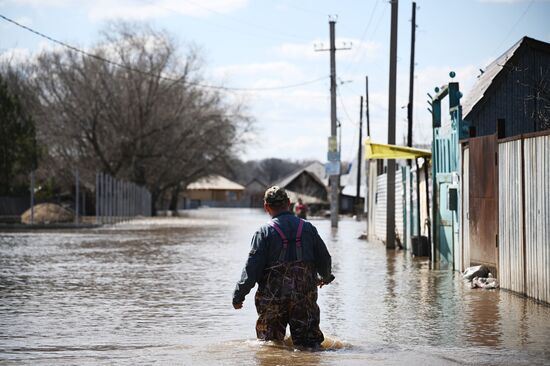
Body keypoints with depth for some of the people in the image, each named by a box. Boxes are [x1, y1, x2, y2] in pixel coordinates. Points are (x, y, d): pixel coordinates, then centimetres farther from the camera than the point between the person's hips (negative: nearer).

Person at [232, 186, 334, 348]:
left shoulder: (264, 232, -7)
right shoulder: (308, 228, 4)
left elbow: (252, 268, -10)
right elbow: (324, 258, 11)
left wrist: (238, 296, -2)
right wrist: (326, 277, 33)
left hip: (273, 298, -2)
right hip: (305, 297, 2)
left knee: (270, 344, 12)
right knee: (309, 342, 4)